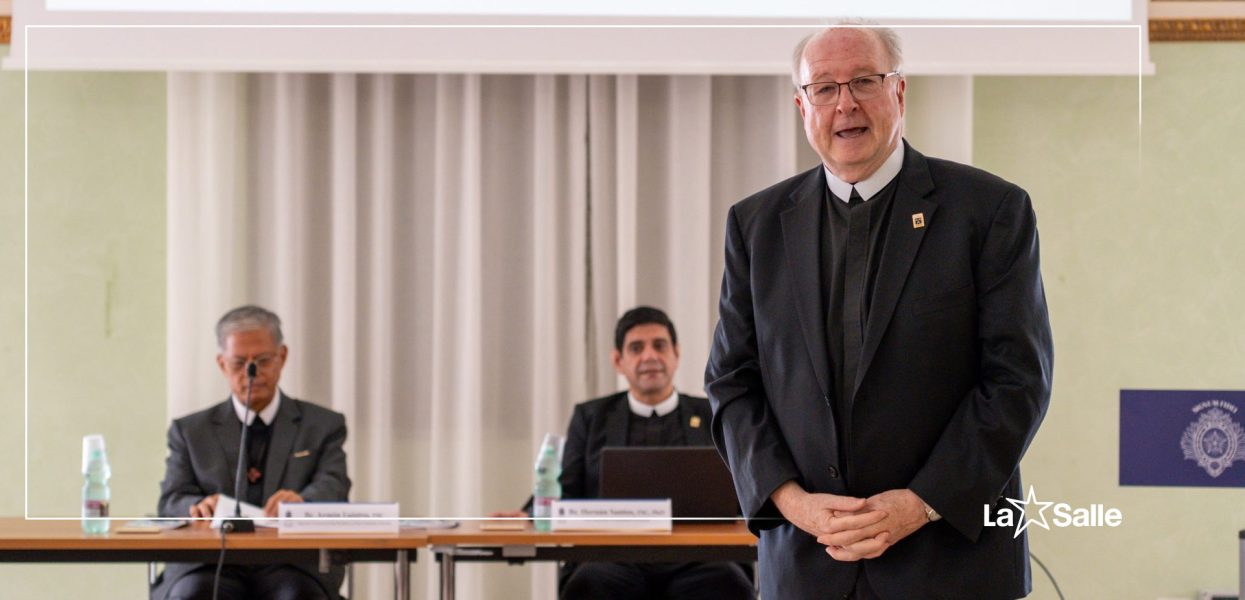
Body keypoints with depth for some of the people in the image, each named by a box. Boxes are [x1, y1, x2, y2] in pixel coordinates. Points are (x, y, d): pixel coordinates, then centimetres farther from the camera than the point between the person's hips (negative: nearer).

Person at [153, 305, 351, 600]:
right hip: (213, 562, 1)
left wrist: (301, 500, -25)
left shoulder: (323, 426, 18)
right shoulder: (190, 431, 21)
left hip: (292, 566, 0)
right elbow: (171, 501, 9)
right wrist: (199, 506, -18)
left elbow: (333, 487, 1)